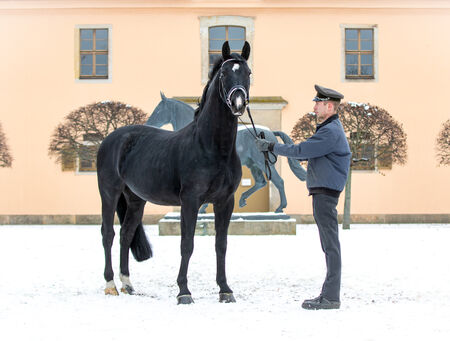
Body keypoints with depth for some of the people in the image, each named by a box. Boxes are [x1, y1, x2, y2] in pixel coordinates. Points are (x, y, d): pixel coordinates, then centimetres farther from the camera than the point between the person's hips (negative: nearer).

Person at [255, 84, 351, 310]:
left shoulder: (331, 132, -15)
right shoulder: (329, 129, 20)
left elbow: (300, 151, -18)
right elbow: (307, 153, 21)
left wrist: (271, 147, -10)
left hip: (326, 191, -11)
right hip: (322, 190, 11)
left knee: (330, 244, -8)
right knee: (328, 244, 12)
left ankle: (331, 297, -7)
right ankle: (329, 293, 17)